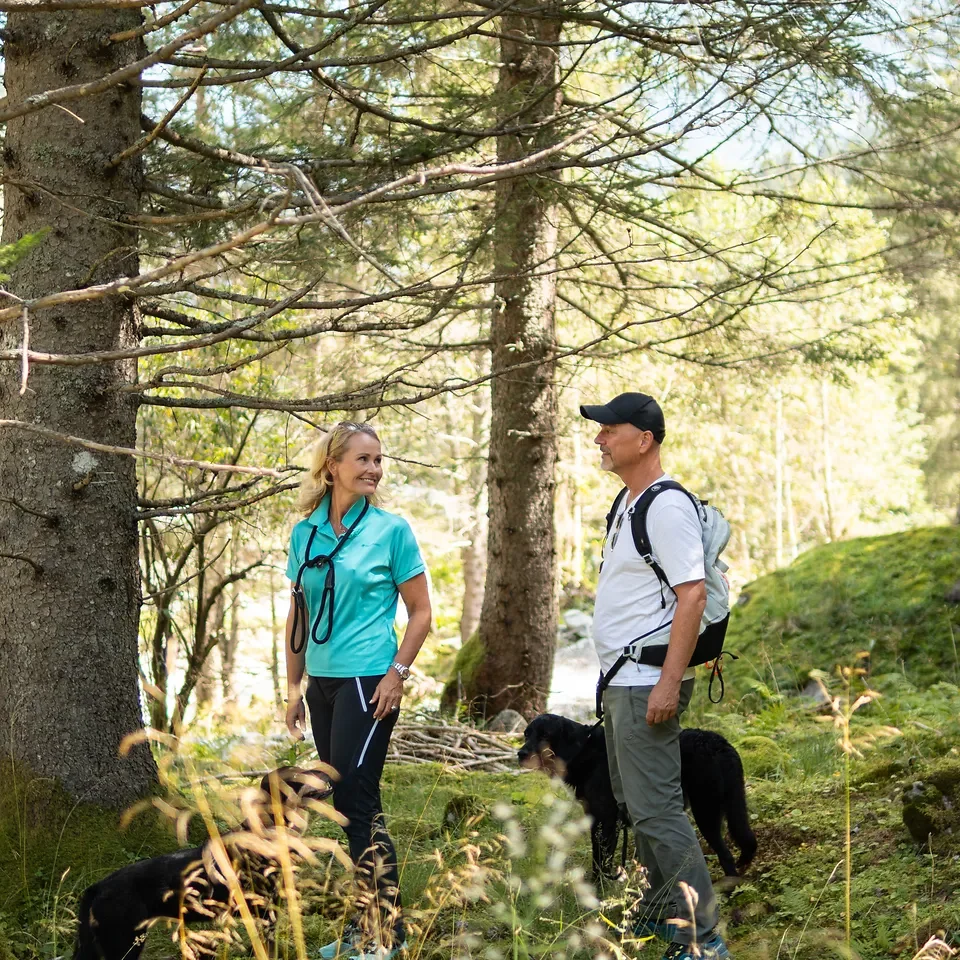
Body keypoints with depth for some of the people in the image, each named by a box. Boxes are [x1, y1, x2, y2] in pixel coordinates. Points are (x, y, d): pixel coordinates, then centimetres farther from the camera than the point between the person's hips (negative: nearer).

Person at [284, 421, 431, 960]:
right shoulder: (306, 533, 8)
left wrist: (397, 673, -11)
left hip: (369, 681, -6)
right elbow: (299, 615, 15)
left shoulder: (391, 529, -4)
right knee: (350, 801, 11)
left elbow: (421, 612, -2)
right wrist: (295, 685, 12)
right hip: (322, 681, 6)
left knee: (355, 797, -10)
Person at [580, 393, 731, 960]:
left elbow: (693, 595, -23)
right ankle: (661, 912, 31)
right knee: (634, 801, 19)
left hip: (648, 684, -11)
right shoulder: (627, 504, 14)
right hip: (621, 680, 11)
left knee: (656, 810, -10)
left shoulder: (668, 506, -17)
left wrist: (670, 681, -27)